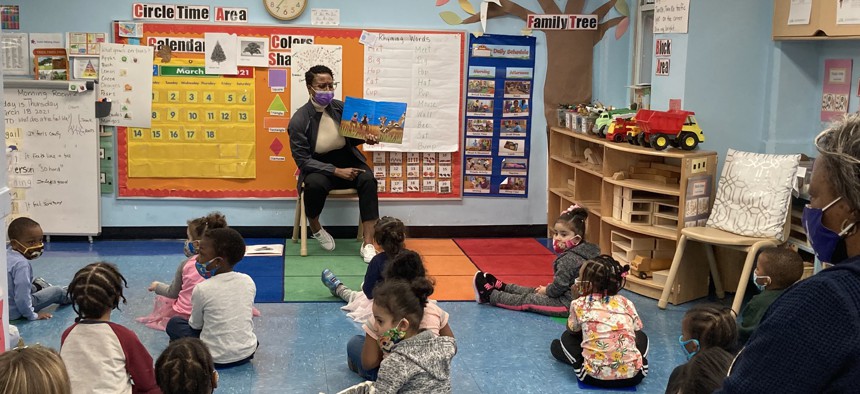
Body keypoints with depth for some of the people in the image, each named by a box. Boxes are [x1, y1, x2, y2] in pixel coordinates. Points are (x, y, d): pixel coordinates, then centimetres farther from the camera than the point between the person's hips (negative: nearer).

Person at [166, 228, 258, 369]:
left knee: (174, 323, 15)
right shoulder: (248, 281, -6)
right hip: (247, 353, 3)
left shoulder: (202, 289, -17)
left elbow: (195, 325, -2)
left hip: (217, 359, -3)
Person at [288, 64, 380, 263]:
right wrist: (336, 171, -23)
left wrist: (365, 138, -8)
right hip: (318, 166, -3)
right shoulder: (299, 120, -12)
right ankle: (315, 229, -2)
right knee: (315, 184, -37)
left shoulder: (341, 108, -1)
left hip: (347, 160, 3)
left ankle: (368, 245, -29)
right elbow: (303, 160, -14)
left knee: (368, 179, -28)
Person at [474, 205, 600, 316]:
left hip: (567, 304, -9)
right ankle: (501, 287, 36)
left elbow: (559, 286, -22)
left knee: (527, 300, 1)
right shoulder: (584, 251, 5)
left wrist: (546, 291, -3)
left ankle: (488, 295, 11)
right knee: (534, 291, 21)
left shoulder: (568, 259, -25)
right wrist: (547, 289, 7)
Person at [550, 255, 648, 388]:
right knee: (641, 336, 33)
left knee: (563, 340, 23)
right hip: (632, 374, 2)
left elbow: (573, 330, 16)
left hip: (595, 375, -1)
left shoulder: (579, 304, 0)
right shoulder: (627, 303, 5)